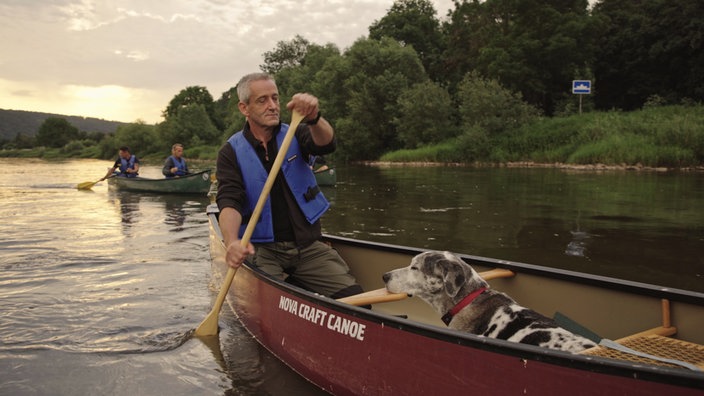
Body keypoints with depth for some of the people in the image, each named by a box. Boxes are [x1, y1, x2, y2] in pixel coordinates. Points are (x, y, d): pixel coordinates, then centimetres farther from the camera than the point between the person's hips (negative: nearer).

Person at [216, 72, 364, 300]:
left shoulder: (294, 136, 8)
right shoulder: (232, 151, 1)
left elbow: (326, 144, -15)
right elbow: (229, 202, -13)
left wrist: (313, 118, -38)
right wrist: (232, 241, -34)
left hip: (307, 245, 3)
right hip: (262, 249, -2)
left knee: (353, 297, -13)